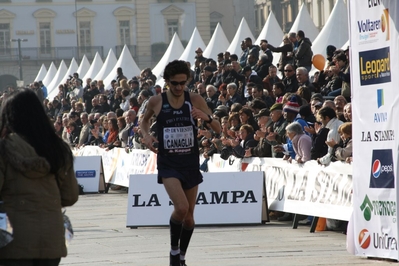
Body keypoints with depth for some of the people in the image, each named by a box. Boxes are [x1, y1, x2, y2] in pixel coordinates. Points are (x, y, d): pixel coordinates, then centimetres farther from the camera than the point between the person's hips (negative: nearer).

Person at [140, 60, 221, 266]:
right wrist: (146, 135, -4)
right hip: (168, 163, -3)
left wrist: (206, 117, -22)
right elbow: (145, 120, 17)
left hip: (190, 162, 3)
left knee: (189, 214, 11)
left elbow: (218, 130, -1)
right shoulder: (156, 102, -5)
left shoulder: (195, 100, -4)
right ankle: (174, 249, 3)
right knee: (181, 208, -21)